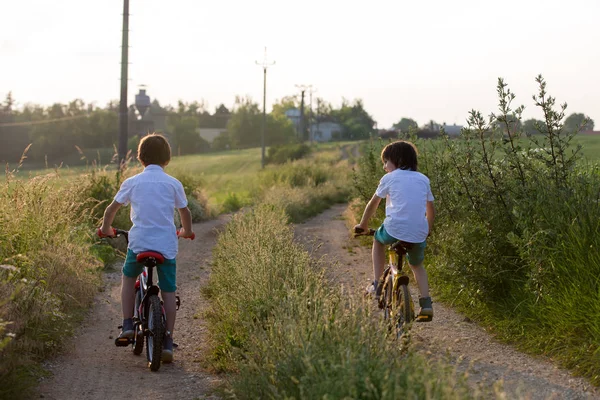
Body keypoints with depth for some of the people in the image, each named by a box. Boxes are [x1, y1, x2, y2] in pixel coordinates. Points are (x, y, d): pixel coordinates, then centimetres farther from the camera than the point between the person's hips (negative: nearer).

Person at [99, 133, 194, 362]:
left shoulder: (132, 182, 5)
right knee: (168, 291, 6)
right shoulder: (173, 184, 6)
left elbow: (111, 209, 10)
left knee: (128, 277, 25)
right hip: (166, 244, 0)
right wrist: (187, 231, 34)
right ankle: (167, 341, 2)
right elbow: (185, 212, 15)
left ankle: (127, 325, 13)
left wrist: (106, 228, 28)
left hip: (138, 242, 0)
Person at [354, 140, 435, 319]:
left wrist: (363, 225, 30)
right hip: (418, 234, 3)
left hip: (394, 230, -3)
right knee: (417, 265, 28)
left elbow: (373, 204, 15)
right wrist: (427, 231, 36)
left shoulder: (389, 178, 7)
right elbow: (431, 210, 20)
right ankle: (426, 303, 9)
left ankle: (377, 284, 24)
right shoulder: (423, 179, 16)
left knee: (378, 239, 32)